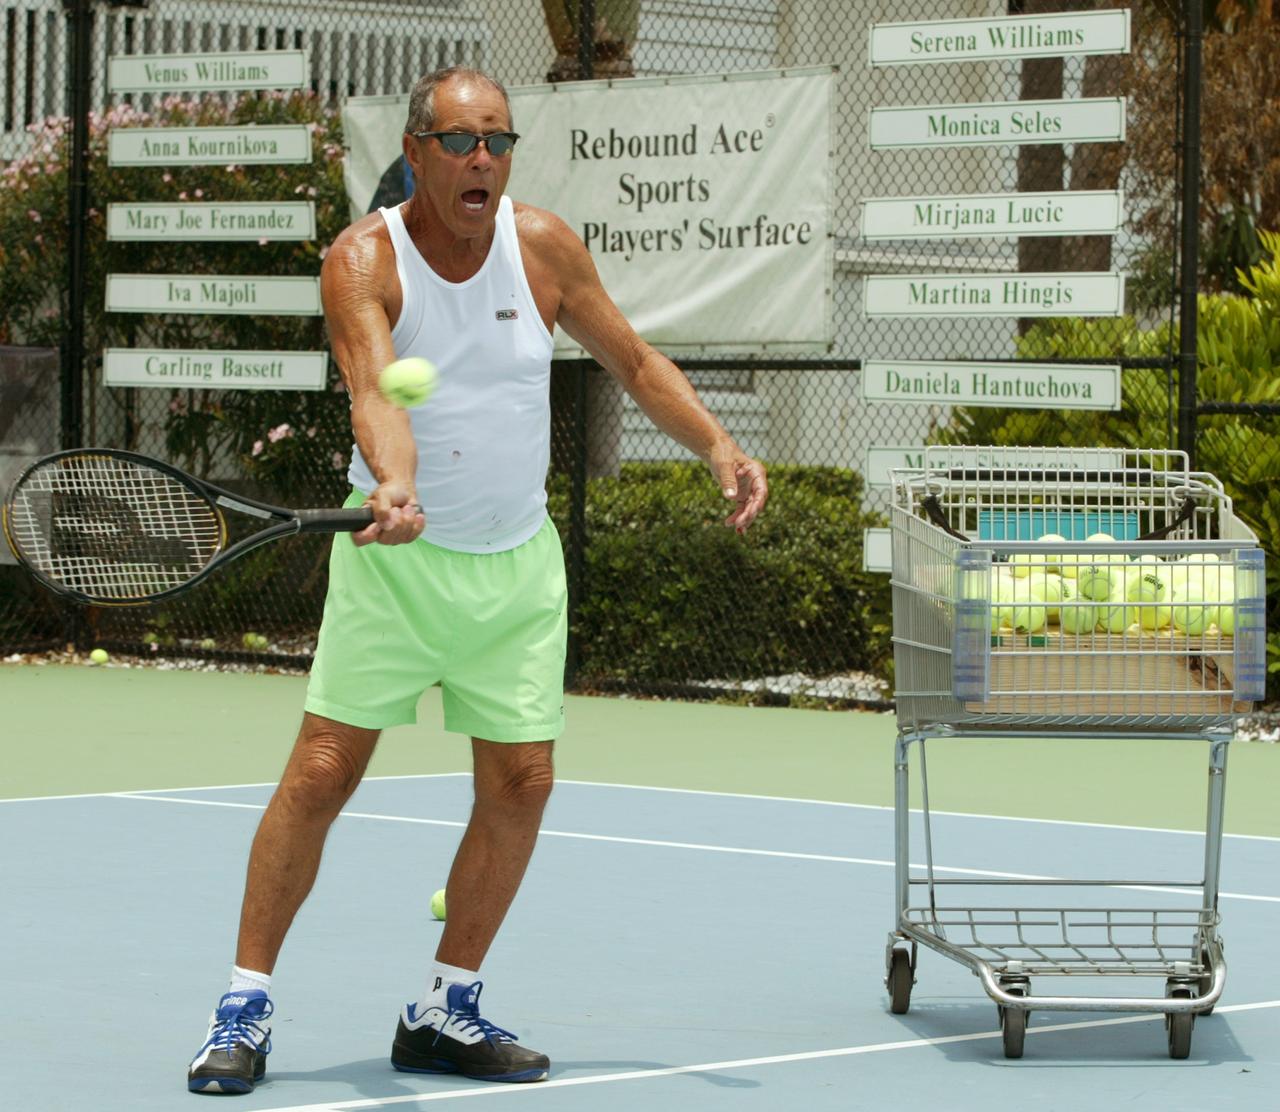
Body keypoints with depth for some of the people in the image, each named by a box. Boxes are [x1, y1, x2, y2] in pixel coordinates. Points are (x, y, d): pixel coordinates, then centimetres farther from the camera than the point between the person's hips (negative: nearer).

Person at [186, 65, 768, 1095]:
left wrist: (718, 444, -2)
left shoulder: (544, 246, -3)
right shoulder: (364, 258, -14)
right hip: (396, 554, -4)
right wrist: (395, 485, -50)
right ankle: (245, 1007, 0)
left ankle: (445, 1010, 15)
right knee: (321, 771, -9)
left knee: (521, 782, 2)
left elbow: (635, 361, 11)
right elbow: (375, 392, -31)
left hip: (517, 562, 4)